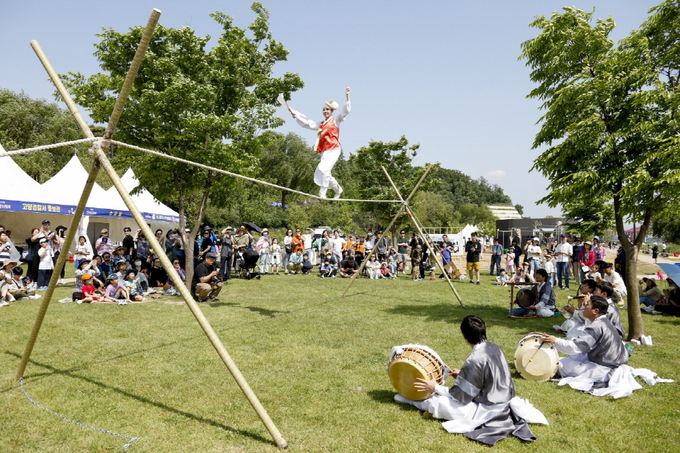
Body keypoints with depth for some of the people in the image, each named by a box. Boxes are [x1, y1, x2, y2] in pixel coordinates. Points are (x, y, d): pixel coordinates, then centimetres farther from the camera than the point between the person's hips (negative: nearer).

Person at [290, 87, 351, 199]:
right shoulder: (321, 124, 23)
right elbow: (307, 123, 19)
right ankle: (338, 189, 22)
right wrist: (296, 115, 9)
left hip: (334, 149, -7)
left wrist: (347, 97, -13)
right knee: (321, 171, 3)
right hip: (325, 151, 7)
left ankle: (322, 193, -17)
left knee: (324, 169, -21)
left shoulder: (336, 120, 8)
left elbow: (345, 111, -4)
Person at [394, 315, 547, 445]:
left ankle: (409, 398, 22)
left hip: (487, 410, -9)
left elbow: (461, 397, -18)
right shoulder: (495, 347, -2)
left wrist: (436, 388, -6)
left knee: (436, 402, -4)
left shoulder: (474, 360, -26)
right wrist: (462, 375, 20)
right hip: (504, 401, 9)